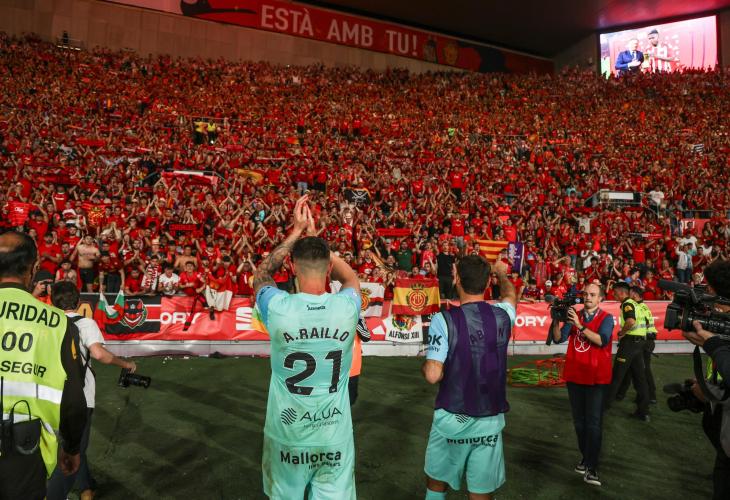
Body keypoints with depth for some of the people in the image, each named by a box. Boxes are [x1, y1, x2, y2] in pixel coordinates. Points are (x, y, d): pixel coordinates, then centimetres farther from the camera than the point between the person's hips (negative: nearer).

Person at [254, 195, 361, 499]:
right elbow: (350, 276, 11)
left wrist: (297, 232, 9)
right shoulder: (346, 307, -14)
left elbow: (261, 274, 7)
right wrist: (313, 234, 14)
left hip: (287, 434, 0)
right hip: (334, 436, 0)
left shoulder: (278, 307, -17)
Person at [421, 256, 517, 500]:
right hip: (490, 420, 3)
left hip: (451, 418, -2)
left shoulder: (444, 319, -14)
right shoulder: (502, 315, -3)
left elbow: (433, 375, -19)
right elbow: (510, 295, 23)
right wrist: (502, 274, 43)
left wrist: (426, 363, 4)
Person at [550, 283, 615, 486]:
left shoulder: (606, 318, -4)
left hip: (596, 378, -4)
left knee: (593, 422, -5)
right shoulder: (574, 315, 6)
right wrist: (557, 320, -17)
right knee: (579, 420, 13)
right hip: (574, 375, 4)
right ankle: (585, 457, 28)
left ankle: (591, 468, -1)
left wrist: (580, 326, -27)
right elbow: (558, 338, -1)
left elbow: (602, 340, -21)